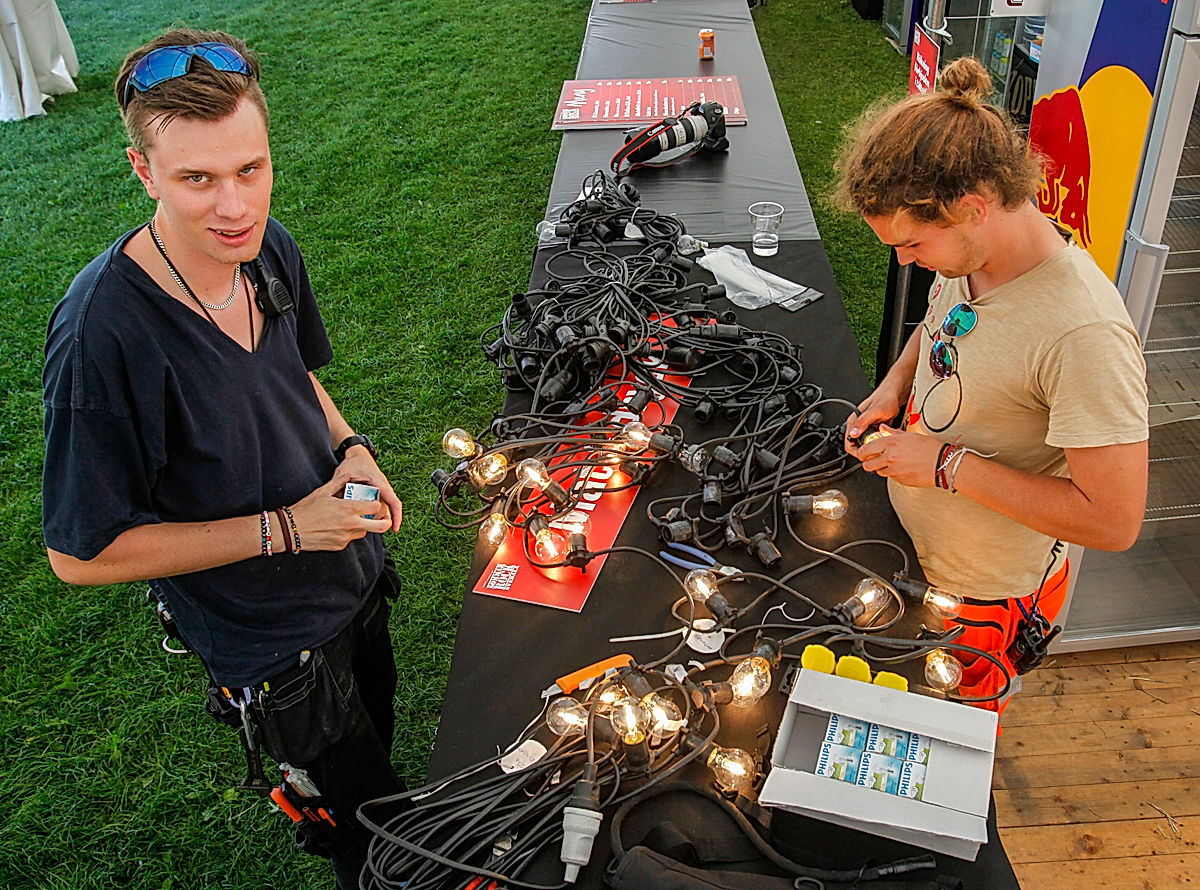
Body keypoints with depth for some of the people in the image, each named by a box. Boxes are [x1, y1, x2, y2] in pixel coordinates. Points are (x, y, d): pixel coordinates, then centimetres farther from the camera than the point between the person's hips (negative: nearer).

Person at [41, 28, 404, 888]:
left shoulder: (269, 246, -12)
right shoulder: (101, 335, -34)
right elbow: (83, 553, -24)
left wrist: (350, 448, -11)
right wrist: (284, 529, -25)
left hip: (352, 570, 7)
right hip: (273, 640, -6)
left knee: (379, 727, 33)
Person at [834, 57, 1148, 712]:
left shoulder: (1085, 334, -35)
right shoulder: (966, 253, -11)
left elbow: (1114, 521, -31)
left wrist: (948, 464, -29)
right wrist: (896, 385, -7)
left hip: (986, 596, -7)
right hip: (909, 543, 7)